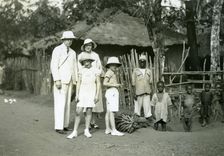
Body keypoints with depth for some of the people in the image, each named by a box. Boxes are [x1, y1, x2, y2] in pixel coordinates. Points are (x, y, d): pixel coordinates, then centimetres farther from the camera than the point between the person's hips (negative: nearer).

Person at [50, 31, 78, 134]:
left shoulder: (72, 53, 15)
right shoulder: (57, 50, -6)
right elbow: (54, 66, -13)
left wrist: (75, 81, 9)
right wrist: (57, 80, -20)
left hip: (69, 81, 7)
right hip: (60, 80, -7)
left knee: (67, 103, 7)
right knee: (60, 103, -9)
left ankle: (64, 125, 13)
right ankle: (59, 127, -7)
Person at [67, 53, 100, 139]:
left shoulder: (95, 71, 1)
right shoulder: (81, 71, 6)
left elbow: (98, 83, 0)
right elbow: (78, 83, 6)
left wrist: (97, 95, -7)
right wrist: (77, 95, -2)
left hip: (91, 93, -1)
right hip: (82, 92, 1)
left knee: (89, 111, 3)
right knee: (78, 112, -4)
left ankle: (87, 130, 16)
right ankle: (75, 132, 0)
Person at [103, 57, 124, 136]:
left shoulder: (113, 73, 22)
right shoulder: (109, 72, -8)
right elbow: (105, 83, -17)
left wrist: (118, 85, 9)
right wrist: (114, 85, -14)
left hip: (114, 93, 10)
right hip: (111, 92, -10)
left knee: (108, 112, 8)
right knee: (112, 112, -12)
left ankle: (108, 129, 11)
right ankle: (114, 130, -15)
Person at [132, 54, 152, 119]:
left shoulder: (149, 71, 11)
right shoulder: (136, 71, 2)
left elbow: (150, 82, 13)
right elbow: (133, 83, 0)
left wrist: (150, 91, 6)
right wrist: (134, 93, -6)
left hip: (147, 92, 2)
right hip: (138, 92, -2)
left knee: (147, 106, -3)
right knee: (138, 106, 3)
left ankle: (148, 117, -2)